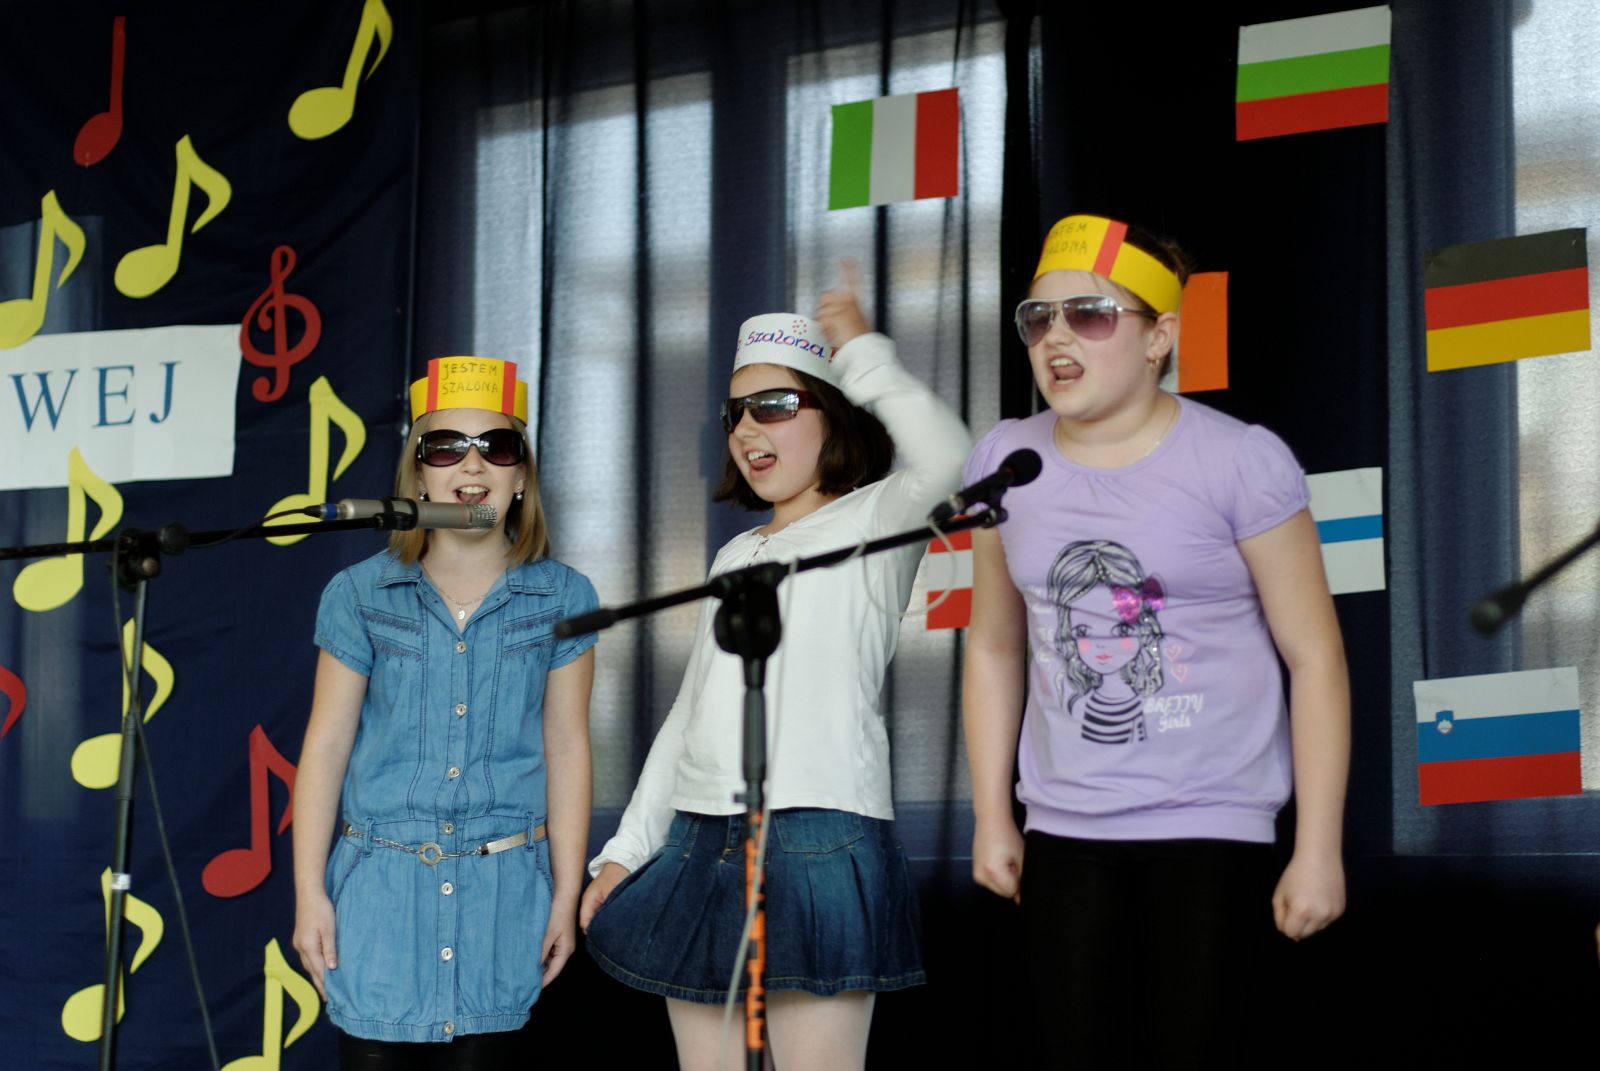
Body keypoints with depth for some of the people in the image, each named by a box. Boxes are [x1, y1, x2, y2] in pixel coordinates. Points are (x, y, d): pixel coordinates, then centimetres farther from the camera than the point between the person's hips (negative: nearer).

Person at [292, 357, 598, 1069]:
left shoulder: (562, 600, 2)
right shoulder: (360, 596, 1)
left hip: (503, 885, 1)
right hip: (382, 883, 0)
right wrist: (309, 893, 0)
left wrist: (567, 893, 5)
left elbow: (566, 748, 5)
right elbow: (325, 746, 3)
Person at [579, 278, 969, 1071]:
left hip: (816, 843, -7)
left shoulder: (869, 524, 1)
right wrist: (626, 849, 17)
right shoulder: (735, 557, 21)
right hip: (701, 848, 7)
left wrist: (861, 352, -8)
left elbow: (946, 458, -22)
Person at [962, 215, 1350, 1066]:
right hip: (1064, 830, 4)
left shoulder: (1240, 462, -9)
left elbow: (1314, 656, -7)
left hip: (1212, 827, -3)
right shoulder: (1006, 463, 4)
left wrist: (1318, 850, -9)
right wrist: (991, 818, 10)